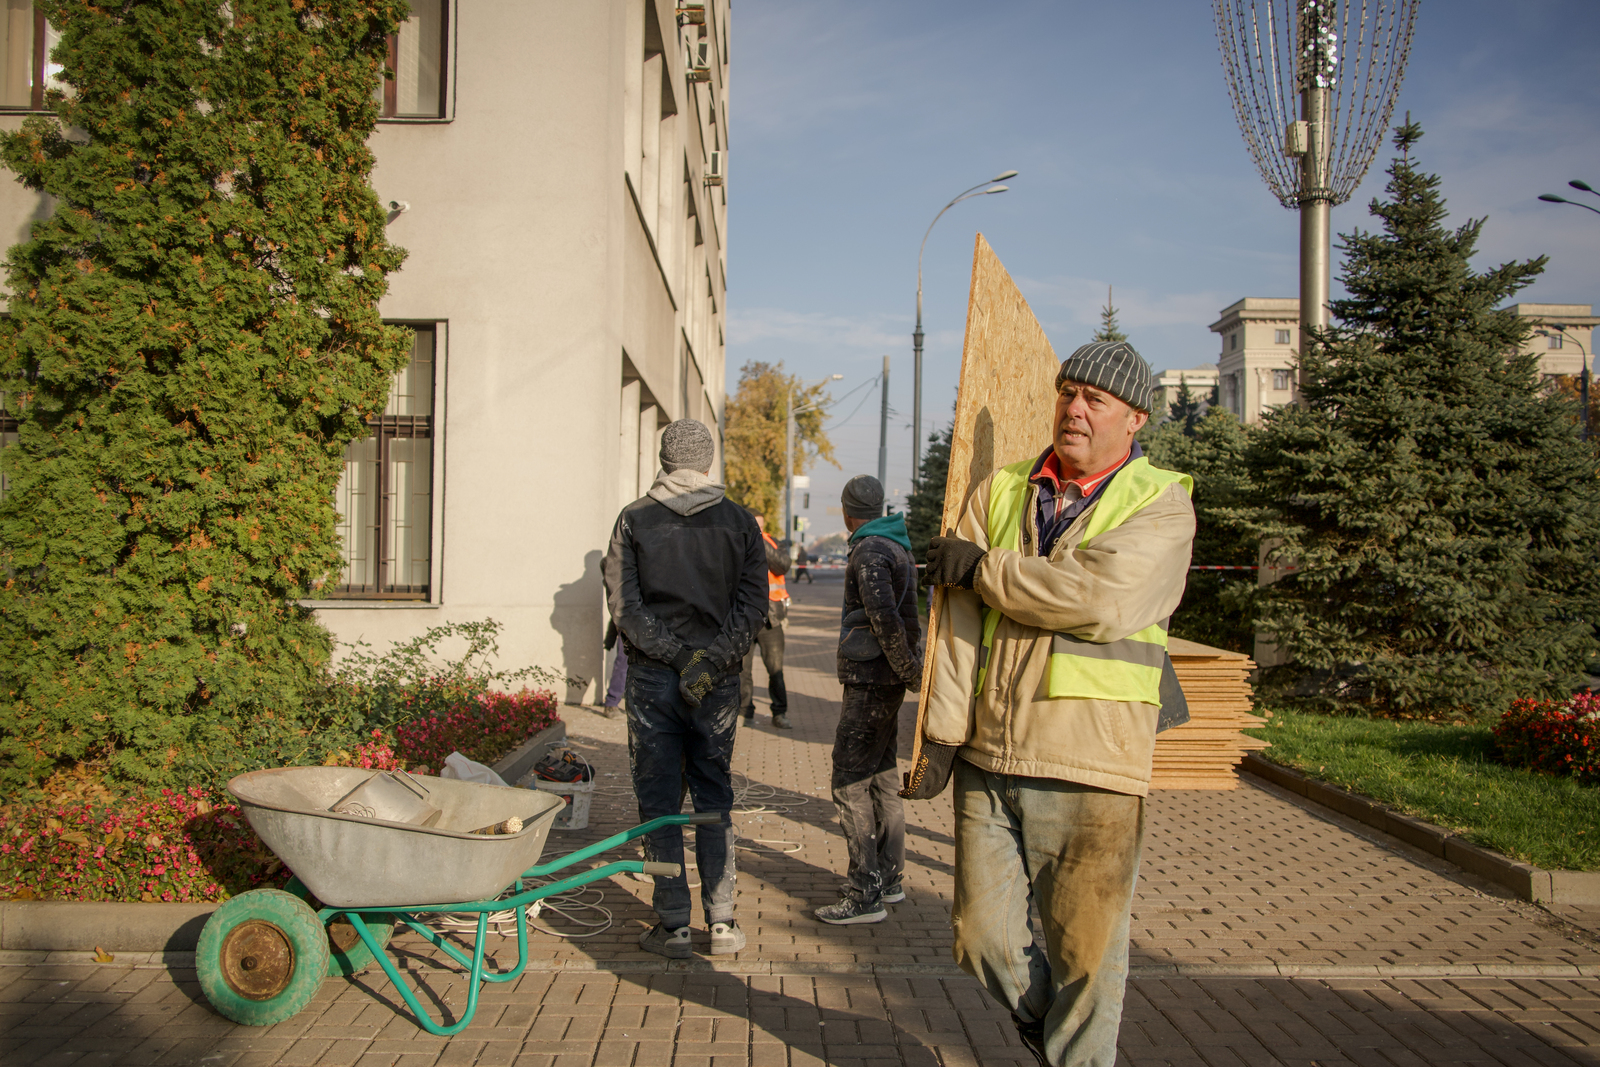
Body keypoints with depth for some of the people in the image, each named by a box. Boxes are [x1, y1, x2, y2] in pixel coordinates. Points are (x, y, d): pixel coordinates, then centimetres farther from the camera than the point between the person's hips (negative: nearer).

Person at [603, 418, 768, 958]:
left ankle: (673, 925, 11)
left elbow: (623, 602, -7)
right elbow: (753, 603, -6)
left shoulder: (633, 519, 1)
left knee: (659, 802, 7)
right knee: (715, 801, 11)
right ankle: (722, 923, 13)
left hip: (651, 676, -1)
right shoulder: (740, 521, 3)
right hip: (718, 682, 1)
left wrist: (675, 655, -9)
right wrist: (709, 661, -10)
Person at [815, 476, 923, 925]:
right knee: (881, 775, 16)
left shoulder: (869, 552, -15)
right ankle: (888, 879, 26)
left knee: (850, 782, -6)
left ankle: (864, 896, -3)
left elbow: (885, 619, -23)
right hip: (885, 679, 10)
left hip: (870, 681, -10)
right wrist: (912, 668, 21)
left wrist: (909, 672, -16)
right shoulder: (897, 546, 15)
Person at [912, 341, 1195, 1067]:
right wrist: (941, 735, -1)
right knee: (983, 939, 13)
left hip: (1090, 770, -4)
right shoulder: (999, 494, 9)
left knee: (1086, 952, 6)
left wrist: (983, 568, -10)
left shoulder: (1161, 504, -2)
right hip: (988, 762, 4)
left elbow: (1102, 598, -21)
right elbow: (960, 622, 4)